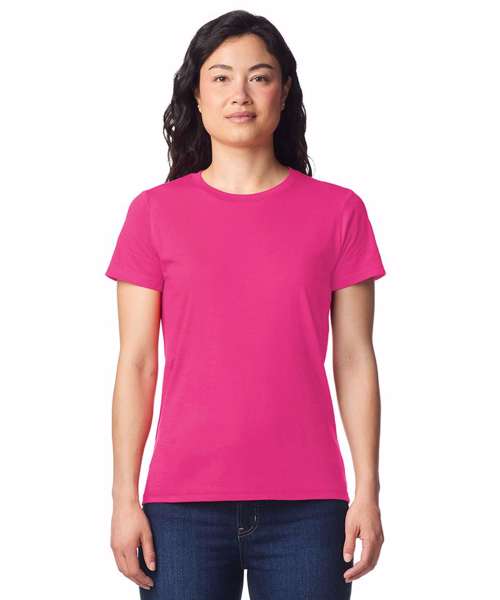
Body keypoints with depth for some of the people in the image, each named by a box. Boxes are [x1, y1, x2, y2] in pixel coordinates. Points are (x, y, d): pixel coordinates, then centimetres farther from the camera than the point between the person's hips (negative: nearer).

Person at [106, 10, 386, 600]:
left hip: (306, 507, 0)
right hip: (184, 506, 0)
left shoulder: (338, 211, 4)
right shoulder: (155, 212, 4)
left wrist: (367, 491, -1)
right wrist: (125, 497, -1)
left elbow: (355, 359, 4)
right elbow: (136, 365, 3)